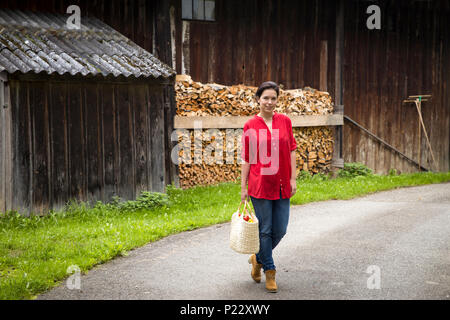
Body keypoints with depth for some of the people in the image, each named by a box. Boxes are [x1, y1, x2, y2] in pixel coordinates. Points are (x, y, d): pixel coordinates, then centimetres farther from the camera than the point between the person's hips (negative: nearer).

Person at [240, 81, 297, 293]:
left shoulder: (285, 121, 5)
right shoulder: (250, 126, -3)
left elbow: (291, 150, 8)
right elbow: (246, 158, 0)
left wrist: (293, 179, 2)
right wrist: (243, 187, -1)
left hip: (282, 185, 3)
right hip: (260, 184, -3)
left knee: (280, 230, 7)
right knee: (265, 230, 3)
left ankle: (258, 259, 32)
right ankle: (269, 271, 18)